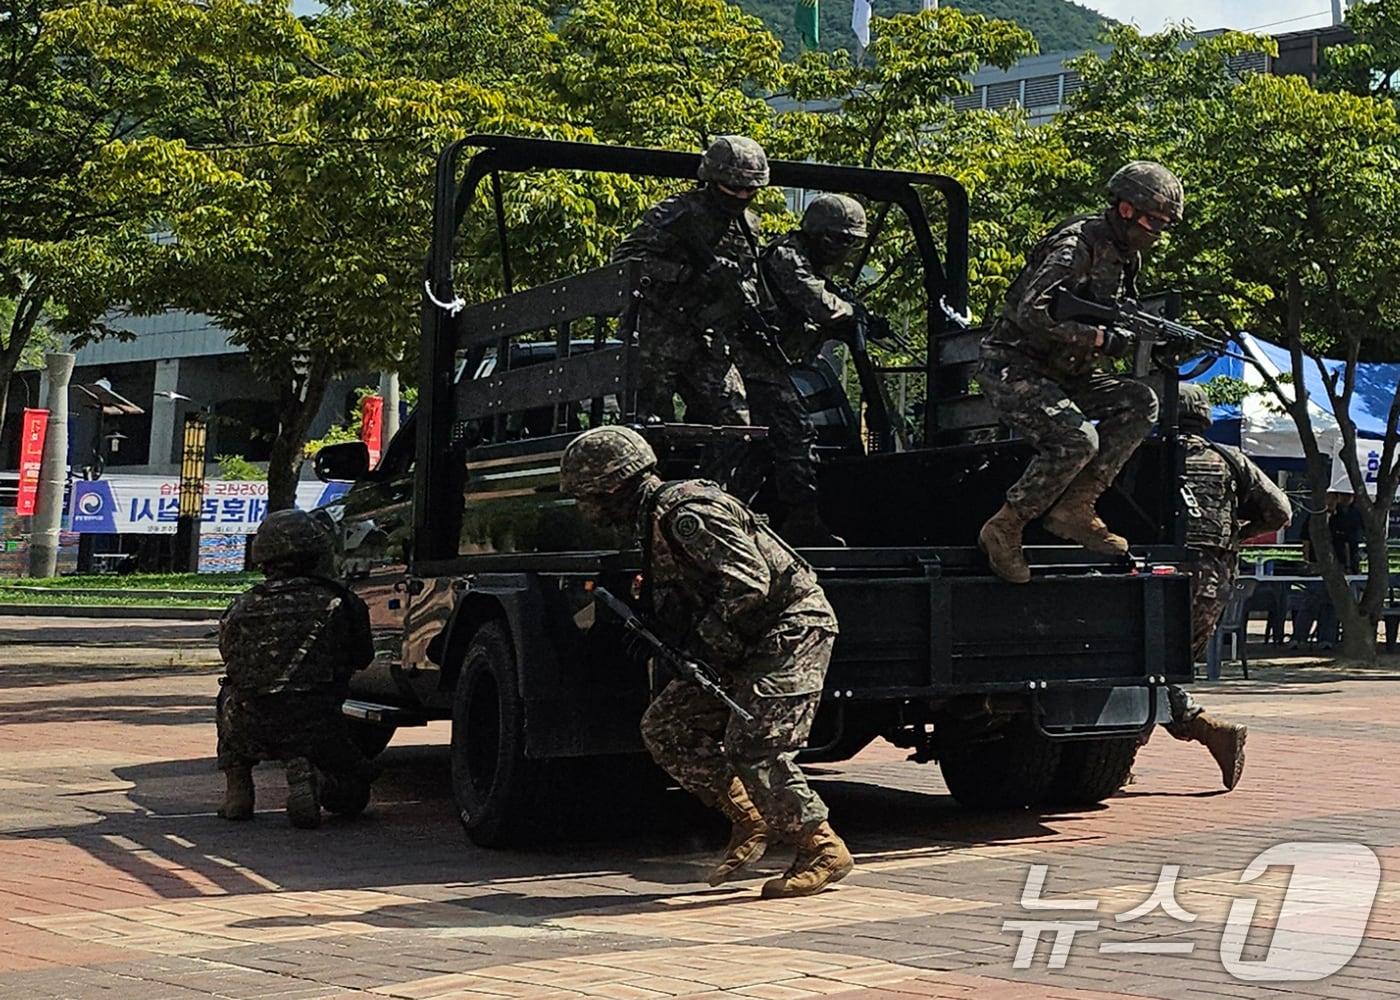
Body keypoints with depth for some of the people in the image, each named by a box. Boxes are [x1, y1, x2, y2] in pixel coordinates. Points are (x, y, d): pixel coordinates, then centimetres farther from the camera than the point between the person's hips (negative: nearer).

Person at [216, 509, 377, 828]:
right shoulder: (338, 603, 0)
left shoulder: (240, 608, 6)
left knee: (230, 695, 37)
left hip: (250, 732, 2)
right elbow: (362, 658, 14)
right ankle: (311, 779, -13)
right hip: (314, 729, -2)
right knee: (355, 790, 23)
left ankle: (237, 790, 21)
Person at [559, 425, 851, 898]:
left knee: (753, 746, -17)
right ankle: (749, 817, 11)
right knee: (664, 726, 4)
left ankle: (824, 851, -5)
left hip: (792, 628, -10)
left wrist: (700, 638, -20)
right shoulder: (654, 519, 11)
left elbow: (749, 582, -28)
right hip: (748, 642, 10)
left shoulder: (687, 513, -21)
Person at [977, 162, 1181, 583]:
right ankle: (1004, 529, -12)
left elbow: (1124, 322, 17)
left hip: (1060, 375, 9)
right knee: (1077, 439, -28)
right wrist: (1098, 338, -27)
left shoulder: (1126, 256, 10)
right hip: (1012, 368, -9)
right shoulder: (1078, 244, -19)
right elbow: (1031, 313, -30)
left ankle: (1074, 508, -7)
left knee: (1141, 403, -6)